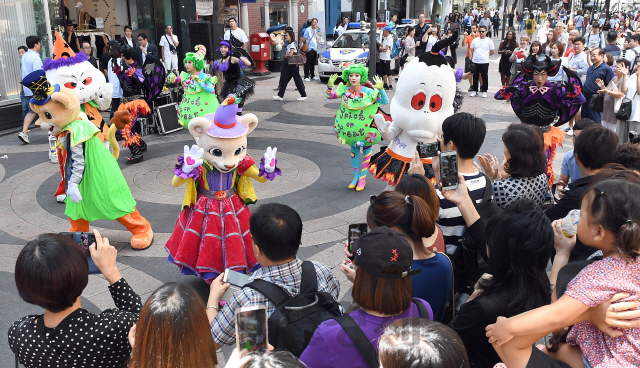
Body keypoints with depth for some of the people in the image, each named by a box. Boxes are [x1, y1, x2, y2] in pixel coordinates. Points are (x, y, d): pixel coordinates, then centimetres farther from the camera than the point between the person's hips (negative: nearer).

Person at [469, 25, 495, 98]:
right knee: (475, 77, 9)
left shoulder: (489, 41, 0)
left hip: (484, 63, -2)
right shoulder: (475, 40, 8)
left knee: (485, 78, 4)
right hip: (475, 62, 3)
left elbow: (493, 51, 6)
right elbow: (471, 52, 9)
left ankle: (484, 91, 13)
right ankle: (475, 91, 20)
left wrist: (485, 55, 7)